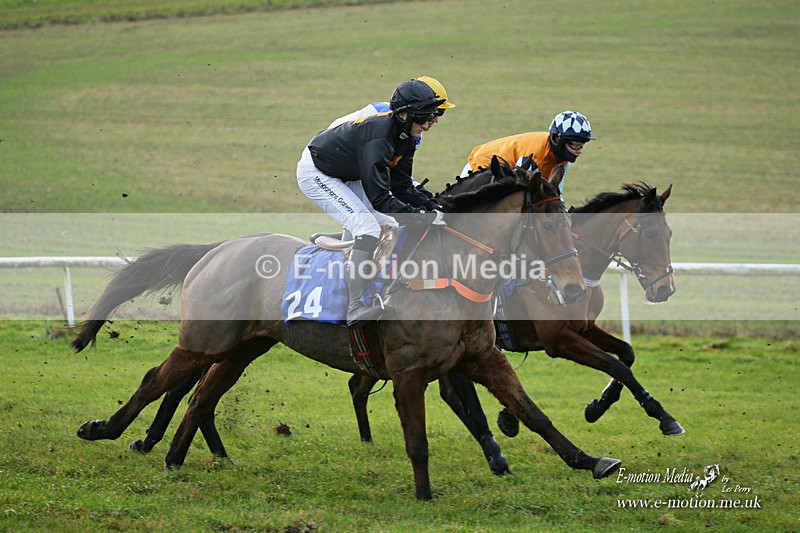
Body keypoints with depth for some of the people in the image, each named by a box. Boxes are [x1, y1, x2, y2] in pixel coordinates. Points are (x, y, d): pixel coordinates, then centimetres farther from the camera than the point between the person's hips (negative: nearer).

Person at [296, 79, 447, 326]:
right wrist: (415, 216, -38)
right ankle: (358, 310, -26)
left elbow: (401, 186, 3)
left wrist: (432, 208, -10)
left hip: (346, 178, 10)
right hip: (316, 173, -10)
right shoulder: (378, 134, -33)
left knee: (390, 228, 5)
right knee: (368, 229, -23)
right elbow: (378, 197, -35)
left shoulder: (406, 138, -4)